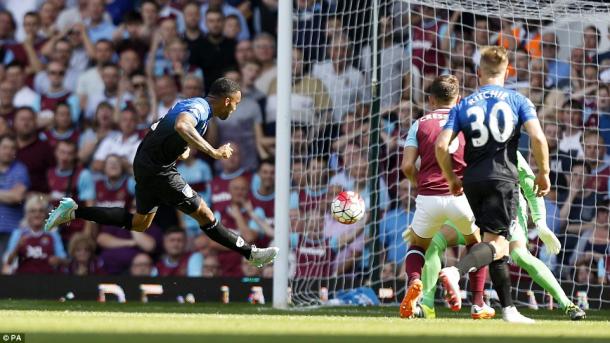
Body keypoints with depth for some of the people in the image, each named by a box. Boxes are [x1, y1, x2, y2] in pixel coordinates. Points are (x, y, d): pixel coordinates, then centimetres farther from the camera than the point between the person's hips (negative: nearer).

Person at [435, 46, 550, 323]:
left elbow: (441, 146, -1)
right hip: (503, 178, -4)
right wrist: (543, 173, 4)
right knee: (495, 243, -8)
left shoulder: (463, 105, 9)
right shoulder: (518, 101, 4)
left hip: (473, 181, 4)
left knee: (499, 245, 14)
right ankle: (455, 271, -37)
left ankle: (508, 309, 13)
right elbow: (538, 138, -9)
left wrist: (452, 179, 14)